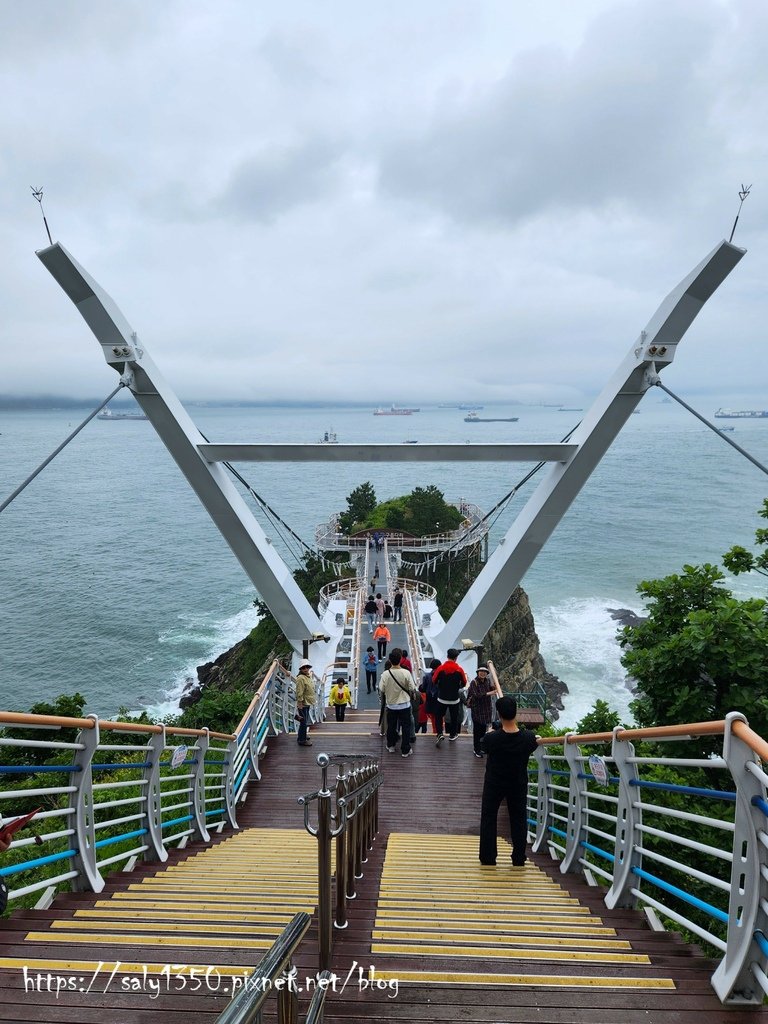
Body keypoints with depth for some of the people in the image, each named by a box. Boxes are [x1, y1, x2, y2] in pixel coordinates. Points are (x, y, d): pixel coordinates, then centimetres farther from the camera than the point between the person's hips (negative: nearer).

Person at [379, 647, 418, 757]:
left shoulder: (385, 674, -17)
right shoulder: (406, 673, -19)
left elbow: (382, 690, -7)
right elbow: (412, 689, -11)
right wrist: (413, 694, 10)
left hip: (391, 705, 2)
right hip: (404, 705, -2)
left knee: (391, 726, 20)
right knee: (406, 727, 11)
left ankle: (391, 746, 36)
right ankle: (405, 750, 17)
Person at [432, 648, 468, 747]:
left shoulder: (441, 668, -13)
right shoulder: (459, 669, -12)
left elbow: (434, 680, -1)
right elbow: (464, 683, 0)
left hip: (442, 698, 0)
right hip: (455, 699, 0)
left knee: (438, 716, 13)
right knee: (454, 717, 18)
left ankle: (440, 734, -3)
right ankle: (452, 735, 28)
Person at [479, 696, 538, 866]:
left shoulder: (491, 739, -29)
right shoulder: (529, 738, -23)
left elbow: (483, 746, -6)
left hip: (494, 783, -1)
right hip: (518, 784, 2)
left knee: (489, 818, 14)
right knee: (518, 819, 17)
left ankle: (488, 858, 19)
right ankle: (519, 859, 23)